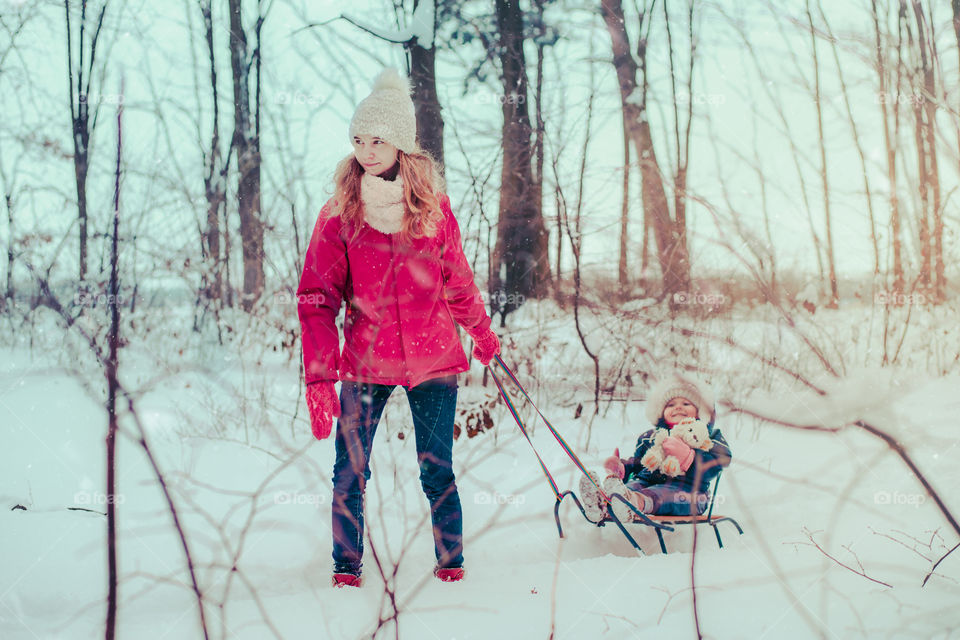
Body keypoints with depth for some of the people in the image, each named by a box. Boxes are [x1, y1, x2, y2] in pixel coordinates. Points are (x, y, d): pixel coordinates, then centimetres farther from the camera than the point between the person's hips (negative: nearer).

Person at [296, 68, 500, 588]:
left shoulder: (433, 204, 0)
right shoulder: (339, 213, -4)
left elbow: (457, 279, 15)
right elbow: (316, 299, -7)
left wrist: (482, 334, 26)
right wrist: (318, 379, -14)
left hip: (433, 360, 1)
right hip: (364, 363, 0)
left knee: (437, 474, 5)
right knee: (349, 475, 2)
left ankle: (451, 565, 21)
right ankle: (346, 569, 20)